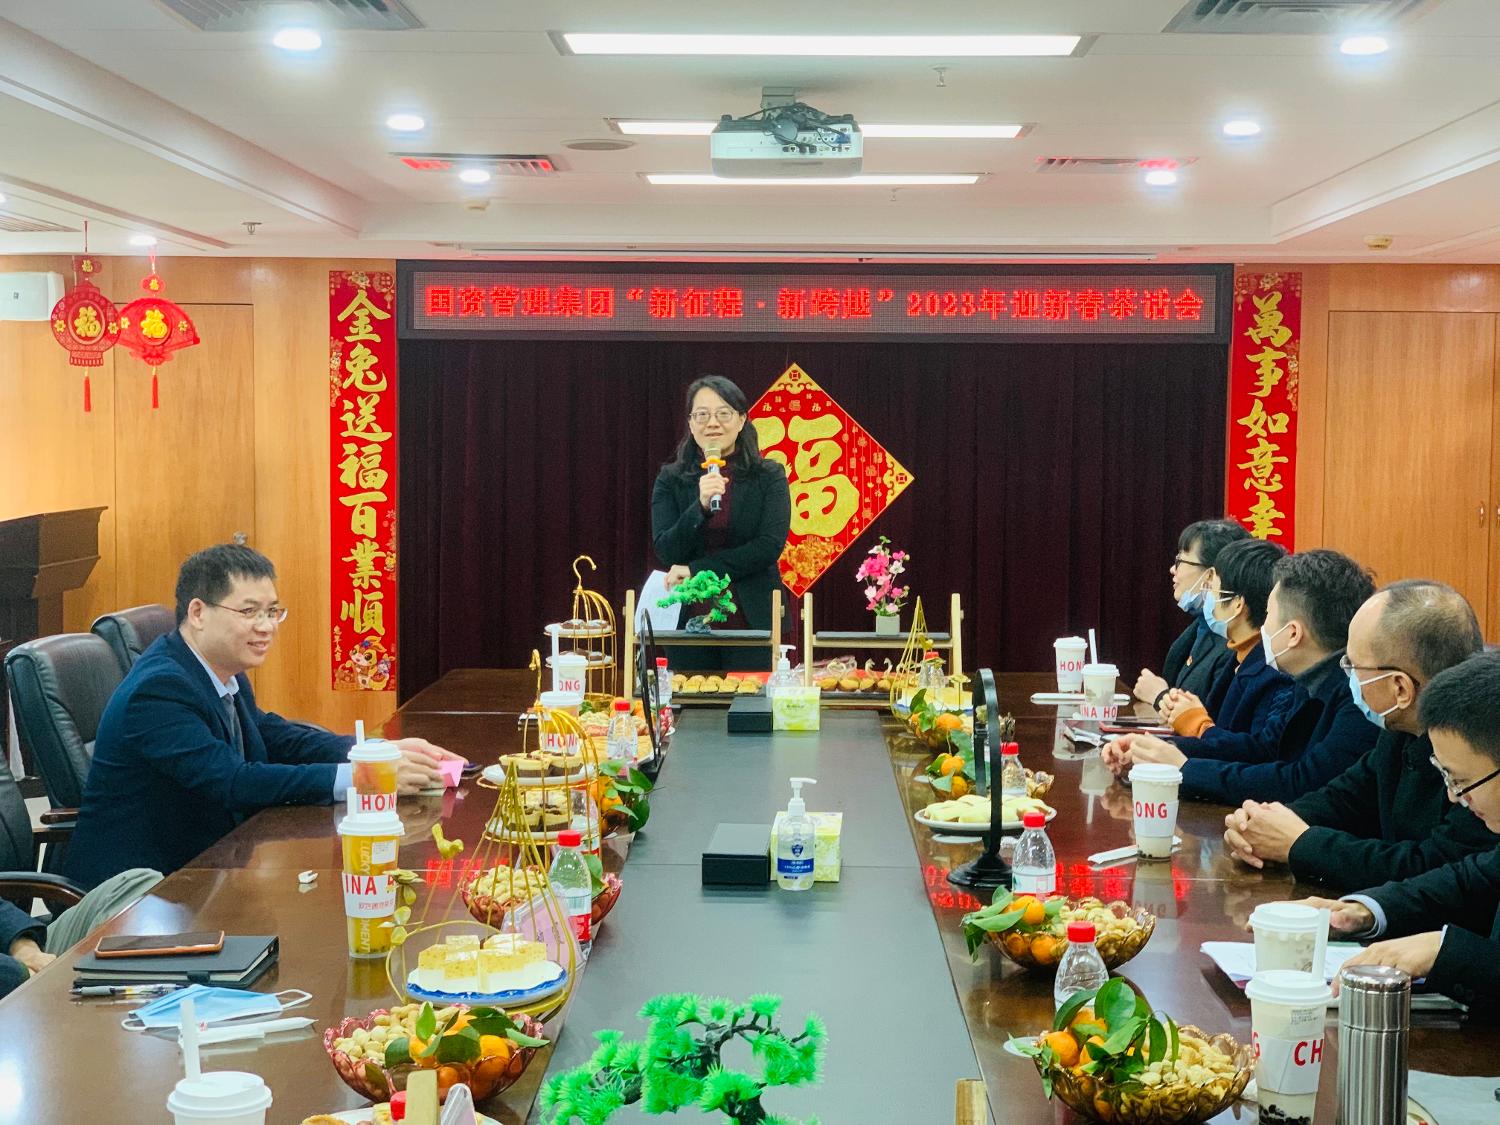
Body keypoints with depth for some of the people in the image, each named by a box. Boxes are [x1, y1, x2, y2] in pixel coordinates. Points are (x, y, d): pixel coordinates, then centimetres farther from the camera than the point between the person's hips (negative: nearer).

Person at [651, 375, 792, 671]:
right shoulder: (671, 480, 6)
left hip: (752, 621, -1)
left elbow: (770, 546, -8)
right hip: (689, 621, 1)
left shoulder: (769, 477, 2)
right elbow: (666, 552, -3)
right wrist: (701, 507, -20)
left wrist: (696, 569, -11)